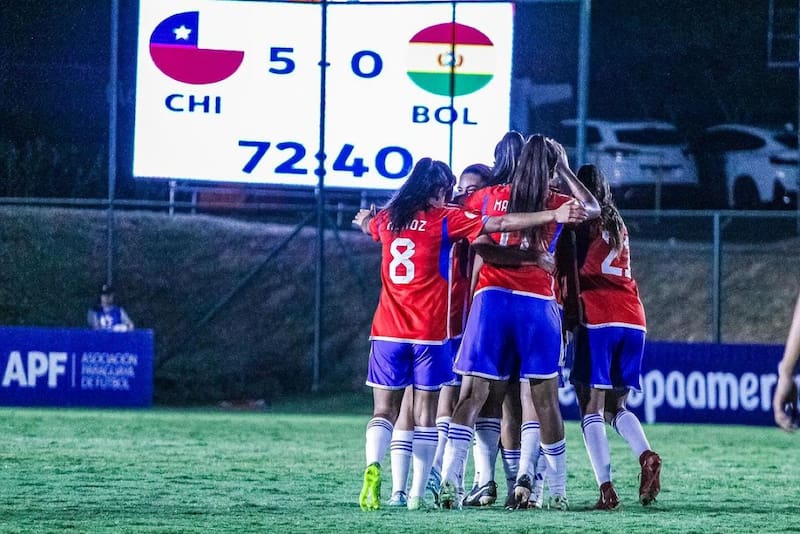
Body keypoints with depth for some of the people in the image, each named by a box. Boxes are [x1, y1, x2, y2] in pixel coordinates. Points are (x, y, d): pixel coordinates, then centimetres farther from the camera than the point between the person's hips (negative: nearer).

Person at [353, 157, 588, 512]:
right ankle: (417, 494, -1)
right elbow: (500, 224, -12)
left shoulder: (387, 219, 8)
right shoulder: (444, 219, -5)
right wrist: (554, 215, -15)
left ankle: (373, 466, -23)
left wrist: (364, 219, 57)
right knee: (425, 413, 4)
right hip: (430, 334, -3)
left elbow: (366, 224, 33)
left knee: (384, 411, 5)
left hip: (388, 332, 3)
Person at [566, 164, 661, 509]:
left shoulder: (582, 224, 2)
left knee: (592, 407, -3)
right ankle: (645, 454, -12)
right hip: (634, 319, 6)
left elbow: (570, 272, -3)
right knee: (615, 406, 17)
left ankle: (606, 489, -16)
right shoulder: (619, 226, 20)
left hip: (598, 319, -6)